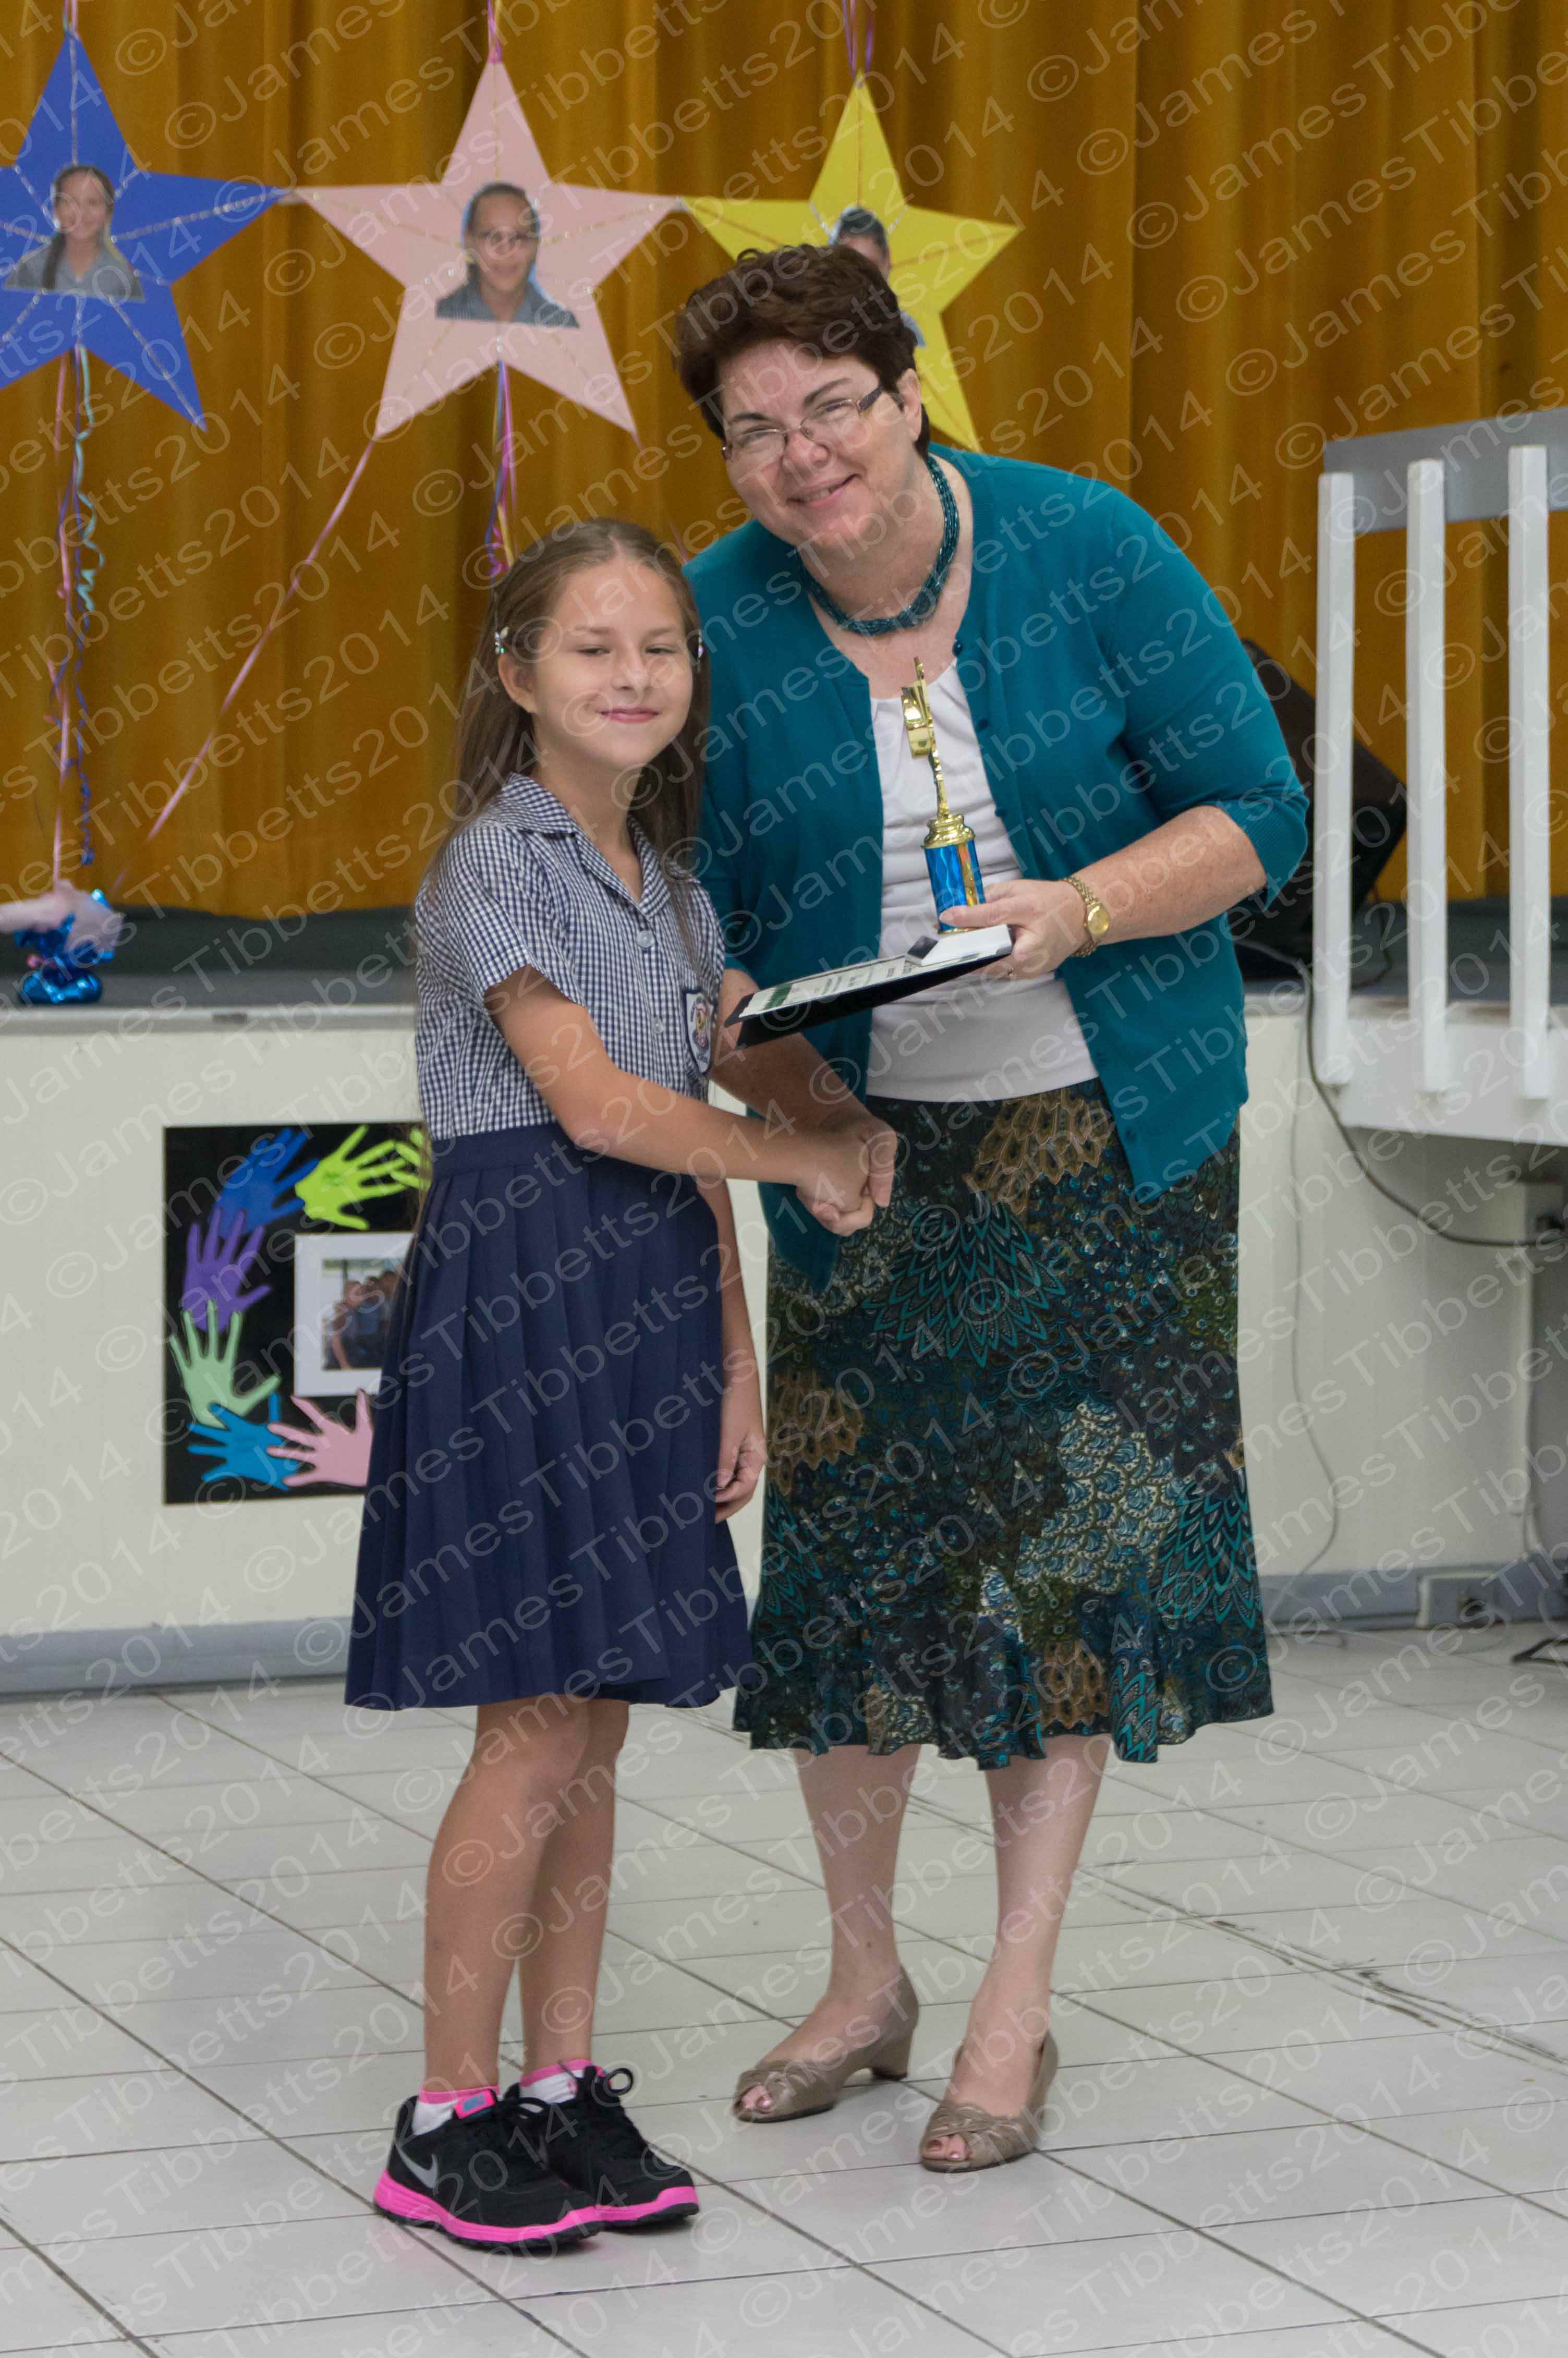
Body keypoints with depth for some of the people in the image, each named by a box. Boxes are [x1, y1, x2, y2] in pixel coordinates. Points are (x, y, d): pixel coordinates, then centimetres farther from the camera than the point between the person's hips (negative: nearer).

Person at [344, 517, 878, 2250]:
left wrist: (736, 1362, 13)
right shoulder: (498, 863, -8)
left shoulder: (673, 885, 15)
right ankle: (447, 2120, 2)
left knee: (595, 1727, 9)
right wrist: (804, 1163, -5)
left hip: (649, 1301, 7)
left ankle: (564, 2089, 17)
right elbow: (594, 1103, -15)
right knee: (537, 1729, -7)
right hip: (516, 1284, -7)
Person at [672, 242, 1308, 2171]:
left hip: (1106, 1135, -2)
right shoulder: (715, 630, -6)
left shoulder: (1086, 549, -11)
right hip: (870, 1145, 2)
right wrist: (806, 1108, -19)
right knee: (842, 1546, 2)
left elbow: (1254, 814, -8)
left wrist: (1077, 909, -25)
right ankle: (862, 1981, 23)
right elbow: (693, 951, -3)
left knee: (1069, 1541, -3)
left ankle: (1014, 2013, 8)